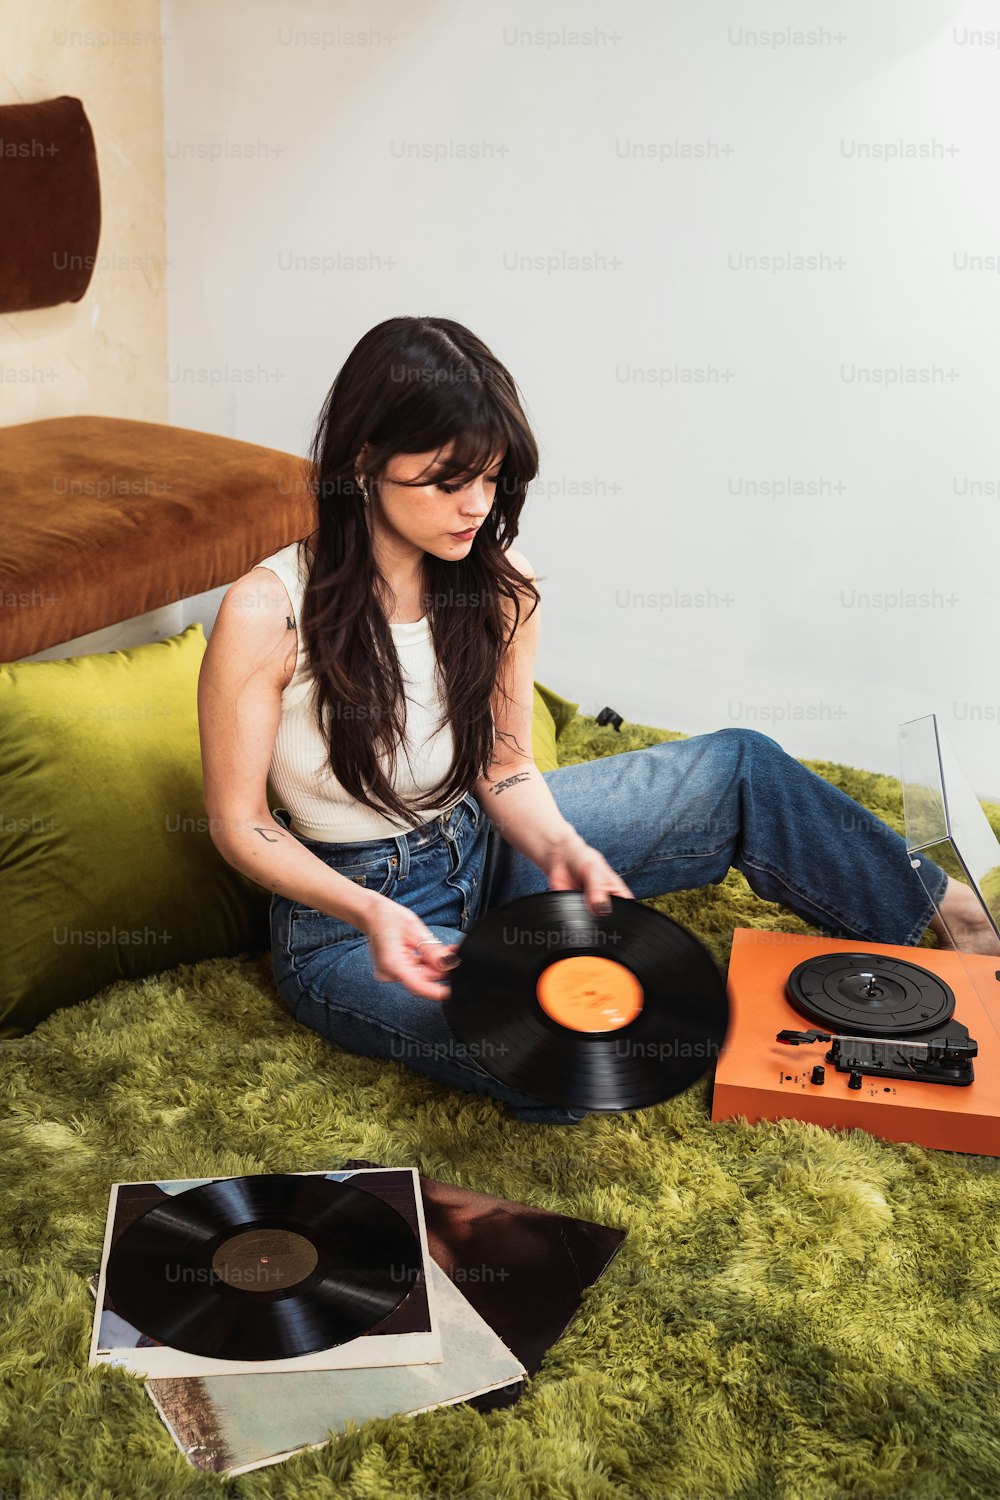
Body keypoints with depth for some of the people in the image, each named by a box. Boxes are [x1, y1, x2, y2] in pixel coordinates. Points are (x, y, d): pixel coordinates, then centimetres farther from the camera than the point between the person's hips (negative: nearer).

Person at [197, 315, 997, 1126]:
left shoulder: (501, 585, -9)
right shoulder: (267, 613, -24)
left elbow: (506, 770, -1)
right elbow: (240, 823, -15)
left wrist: (561, 849, -23)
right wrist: (366, 911, -30)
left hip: (479, 841, 5)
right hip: (347, 921, -5)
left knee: (742, 768, -6)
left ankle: (935, 911, 15)